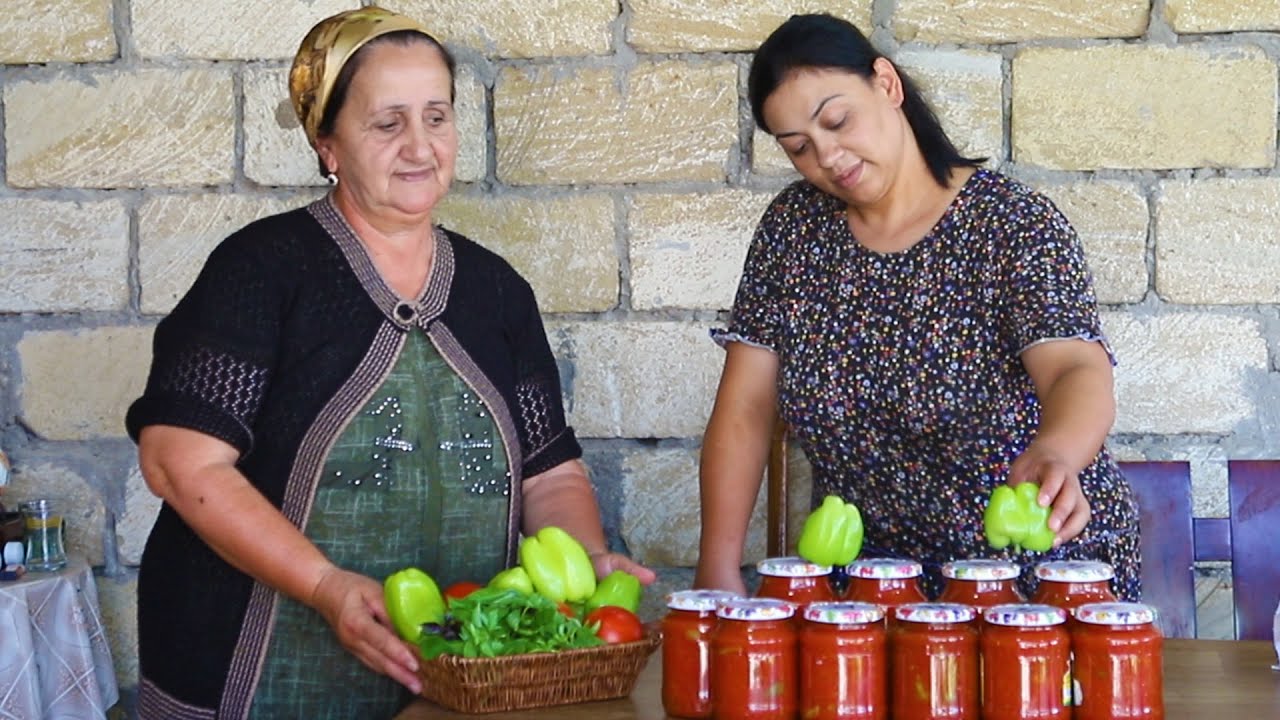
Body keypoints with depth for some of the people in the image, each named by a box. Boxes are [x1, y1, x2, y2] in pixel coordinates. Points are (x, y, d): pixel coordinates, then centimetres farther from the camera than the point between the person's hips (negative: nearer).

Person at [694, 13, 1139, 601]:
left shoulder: (1018, 225, -8)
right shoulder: (792, 227, 4)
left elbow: (1080, 374, -24)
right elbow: (744, 410, 3)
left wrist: (1052, 456, -46)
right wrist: (718, 569, -7)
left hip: (1038, 569, -3)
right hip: (872, 572, 3)